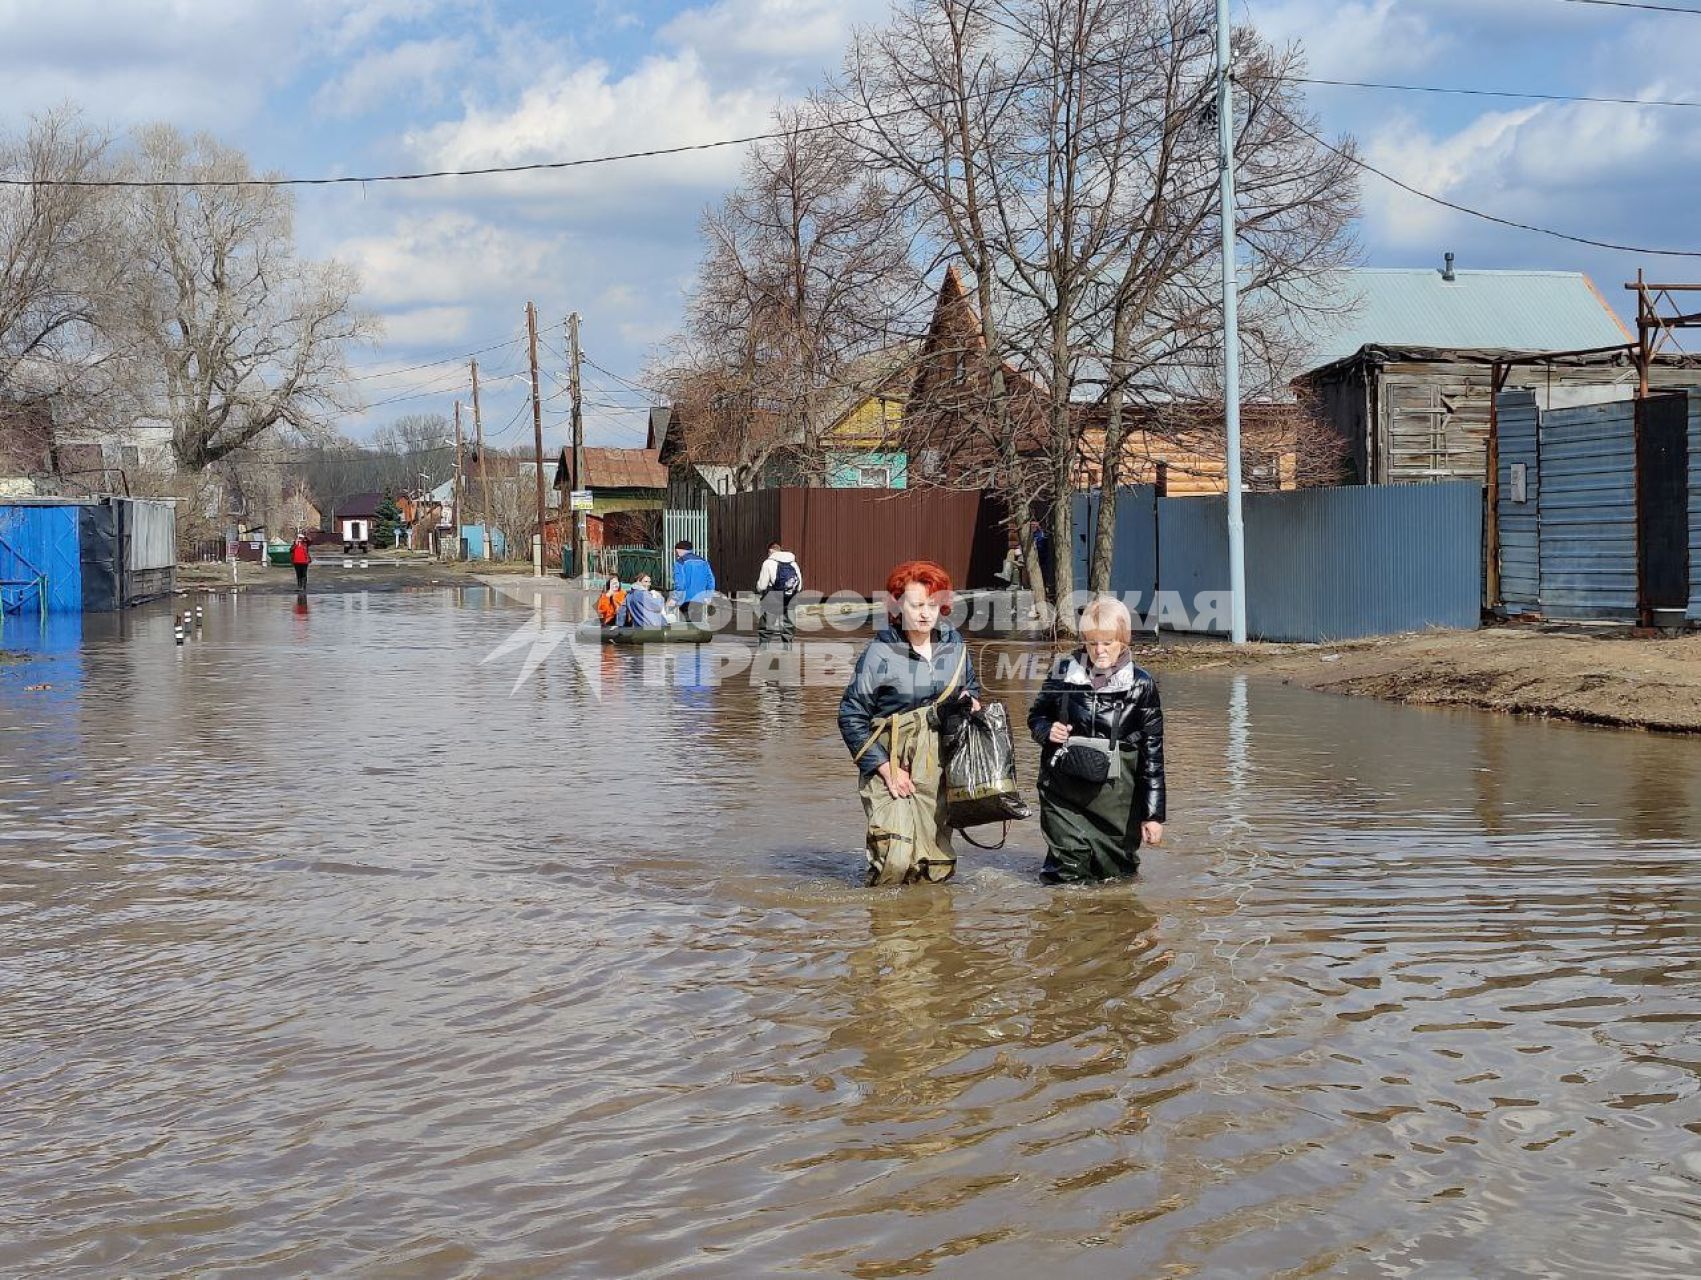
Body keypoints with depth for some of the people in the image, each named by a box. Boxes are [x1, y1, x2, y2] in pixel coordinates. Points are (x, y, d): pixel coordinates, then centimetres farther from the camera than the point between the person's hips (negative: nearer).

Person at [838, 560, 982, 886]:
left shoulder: (953, 641, 6)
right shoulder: (880, 653, -11)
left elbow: (971, 685, 25)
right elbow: (851, 716, -8)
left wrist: (972, 701, 0)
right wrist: (885, 769, -13)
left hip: (940, 767, 5)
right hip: (892, 766, -5)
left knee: (939, 867, 7)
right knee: (896, 862, -16)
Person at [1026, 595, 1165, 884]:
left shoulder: (1141, 686, -3)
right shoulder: (1064, 673, 0)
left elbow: (1152, 752, -1)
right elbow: (1036, 716, 16)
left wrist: (1154, 814, -2)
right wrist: (1048, 730, -9)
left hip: (1115, 793, -1)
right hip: (1064, 793, 1)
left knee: (1118, 871, 7)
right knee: (1064, 874, 0)